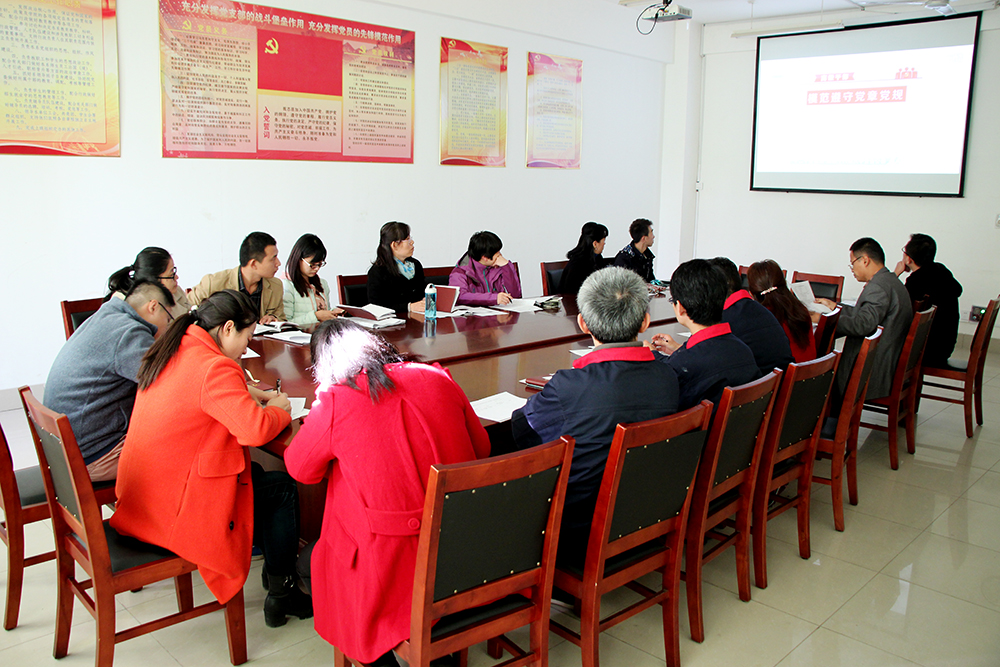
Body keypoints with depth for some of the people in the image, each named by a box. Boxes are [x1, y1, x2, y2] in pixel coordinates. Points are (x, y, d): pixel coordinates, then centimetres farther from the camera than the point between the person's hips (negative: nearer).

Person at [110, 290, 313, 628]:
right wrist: (278, 409, -8)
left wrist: (257, 396, 10)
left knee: (254, 472, 20)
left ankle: (271, 552, 31)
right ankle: (281, 595, 14)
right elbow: (255, 429, -30)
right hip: (172, 510, -9)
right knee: (281, 487, 3)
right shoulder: (213, 367, -22)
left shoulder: (172, 352, 8)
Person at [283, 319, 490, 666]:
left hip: (393, 570, -5)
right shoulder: (437, 378, 1)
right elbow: (481, 448, 14)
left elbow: (299, 468, 6)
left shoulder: (335, 402, -10)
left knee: (311, 562, 22)